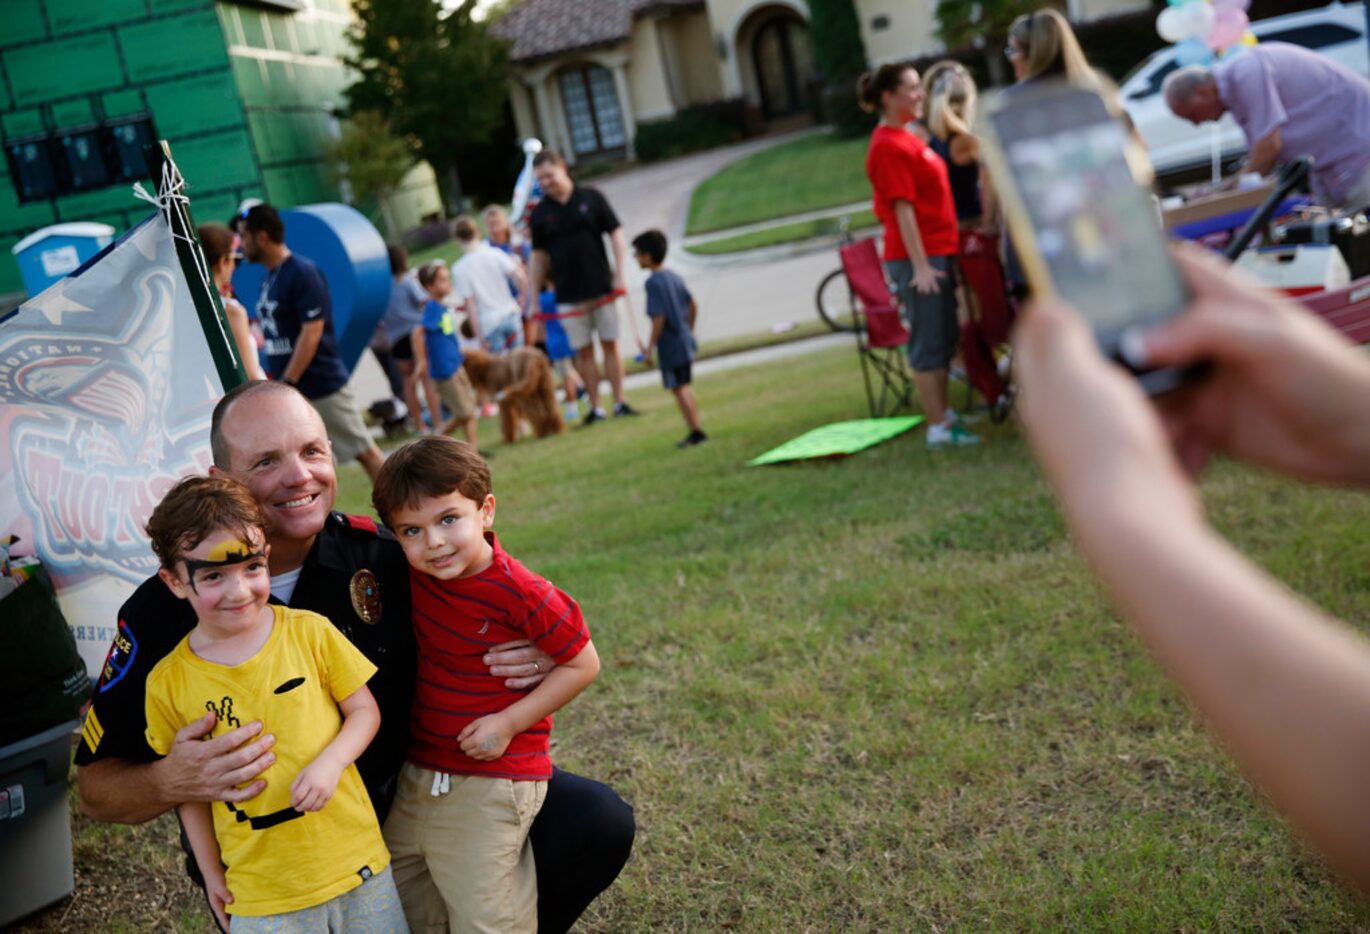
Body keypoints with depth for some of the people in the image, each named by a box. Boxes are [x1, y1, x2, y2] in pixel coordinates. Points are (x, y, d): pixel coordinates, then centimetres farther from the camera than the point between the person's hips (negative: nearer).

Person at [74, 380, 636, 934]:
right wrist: (169, 782, -30)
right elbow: (95, 787, -6)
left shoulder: (383, 555, -9)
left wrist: (530, 656, -16)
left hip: (410, 800, 2)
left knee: (595, 822, -9)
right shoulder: (163, 613, -13)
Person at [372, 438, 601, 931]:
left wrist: (508, 723, -19)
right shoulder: (413, 571, -4)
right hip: (416, 774, 7)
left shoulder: (520, 594, -22)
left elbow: (582, 665, -15)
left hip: (492, 782, -6)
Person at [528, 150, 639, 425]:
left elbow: (616, 234, 0)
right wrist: (534, 296, 4)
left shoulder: (591, 197, -2)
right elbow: (539, 256, 7)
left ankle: (620, 402, 11)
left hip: (601, 288, -1)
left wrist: (619, 273, -8)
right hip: (568, 296, 1)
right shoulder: (539, 213, 1)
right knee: (583, 351, 4)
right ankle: (595, 408, 10)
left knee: (610, 344, 4)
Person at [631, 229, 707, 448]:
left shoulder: (653, 283, -18)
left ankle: (696, 431, 4)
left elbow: (659, 317, -23)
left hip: (670, 345, -8)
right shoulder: (674, 277, 7)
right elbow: (693, 306, 14)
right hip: (685, 340, 8)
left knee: (679, 388, 1)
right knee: (685, 387, 17)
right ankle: (695, 431, 22)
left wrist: (650, 347, -17)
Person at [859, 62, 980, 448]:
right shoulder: (889, 146, -15)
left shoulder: (906, 138, 16)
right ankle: (938, 427, 1)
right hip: (917, 257, -10)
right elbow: (902, 208, -20)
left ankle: (944, 413, 25)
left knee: (944, 340, 15)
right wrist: (920, 265, -23)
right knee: (928, 343, -5)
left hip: (937, 251, 10)